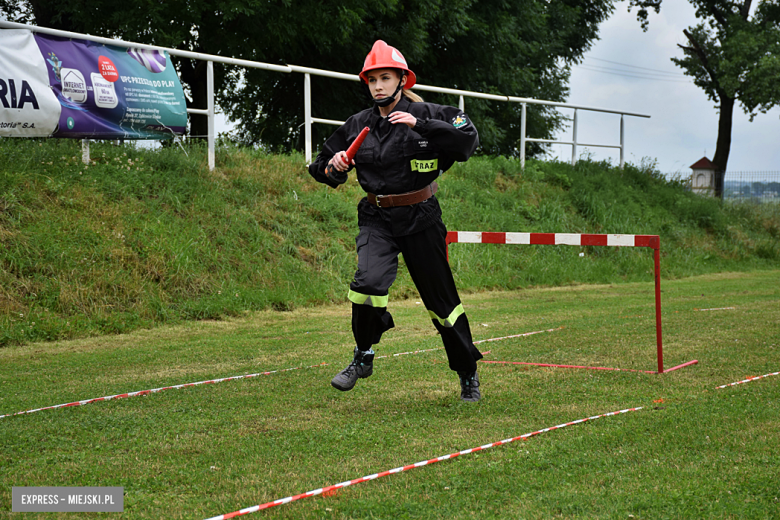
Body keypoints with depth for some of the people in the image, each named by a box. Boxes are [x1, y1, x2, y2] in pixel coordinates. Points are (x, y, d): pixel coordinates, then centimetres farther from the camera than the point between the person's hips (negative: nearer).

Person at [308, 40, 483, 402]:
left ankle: (468, 374, 25)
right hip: (376, 219, 2)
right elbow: (322, 170, 16)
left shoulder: (426, 114, -6)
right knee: (369, 281, -24)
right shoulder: (358, 126, 5)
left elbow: (468, 139, -21)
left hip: (420, 219, -2)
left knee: (441, 297, 6)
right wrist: (333, 166, -8)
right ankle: (363, 356, 0)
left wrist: (419, 125, -25)